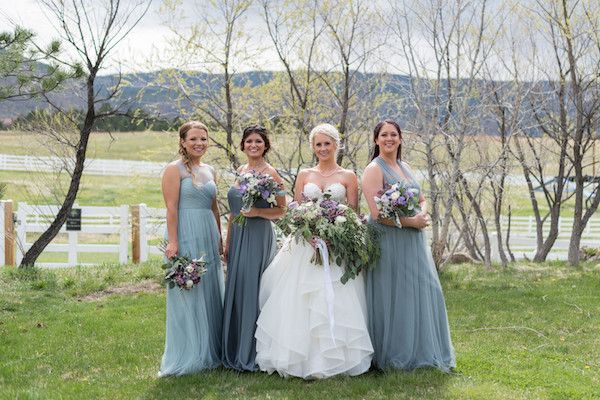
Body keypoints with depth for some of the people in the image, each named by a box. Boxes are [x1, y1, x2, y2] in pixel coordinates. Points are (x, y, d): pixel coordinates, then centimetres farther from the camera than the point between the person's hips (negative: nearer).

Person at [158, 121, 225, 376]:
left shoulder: (210, 171, 15)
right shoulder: (175, 169, -6)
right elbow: (171, 208, -12)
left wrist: (219, 239, 17)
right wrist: (173, 242, -19)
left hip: (208, 238, 7)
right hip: (185, 237, -7)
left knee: (210, 295, 12)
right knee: (187, 297, -2)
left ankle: (209, 352, 23)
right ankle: (187, 357, 7)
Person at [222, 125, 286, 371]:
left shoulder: (270, 173, -7)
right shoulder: (240, 171, 13)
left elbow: (282, 210, -6)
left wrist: (257, 212, -20)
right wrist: (227, 242, 16)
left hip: (259, 236, -7)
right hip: (238, 236, 7)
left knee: (252, 291, -5)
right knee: (236, 292, 9)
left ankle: (252, 354, 5)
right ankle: (235, 352, 19)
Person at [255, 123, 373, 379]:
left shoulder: (348, 176, 6)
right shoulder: (304, 175, 11)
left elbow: (353, 213, 3)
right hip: (306, 243, 2)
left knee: (334, 300, -6)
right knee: (302, 301, -3)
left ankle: (334, 358, 2)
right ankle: (305, 359, 3)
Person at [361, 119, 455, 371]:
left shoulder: (404, 168, 15)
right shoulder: (374, 170, -9)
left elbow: (422, 200, 17)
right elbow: (377, 213, -18)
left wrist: (422, 215, -6)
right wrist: (411, 221, -13)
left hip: (414, 243, 8)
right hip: (390, 243, -8)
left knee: (421, 294, 10)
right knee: (394, 298, -2)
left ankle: (419, 351, 22)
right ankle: (393, 356, 10)